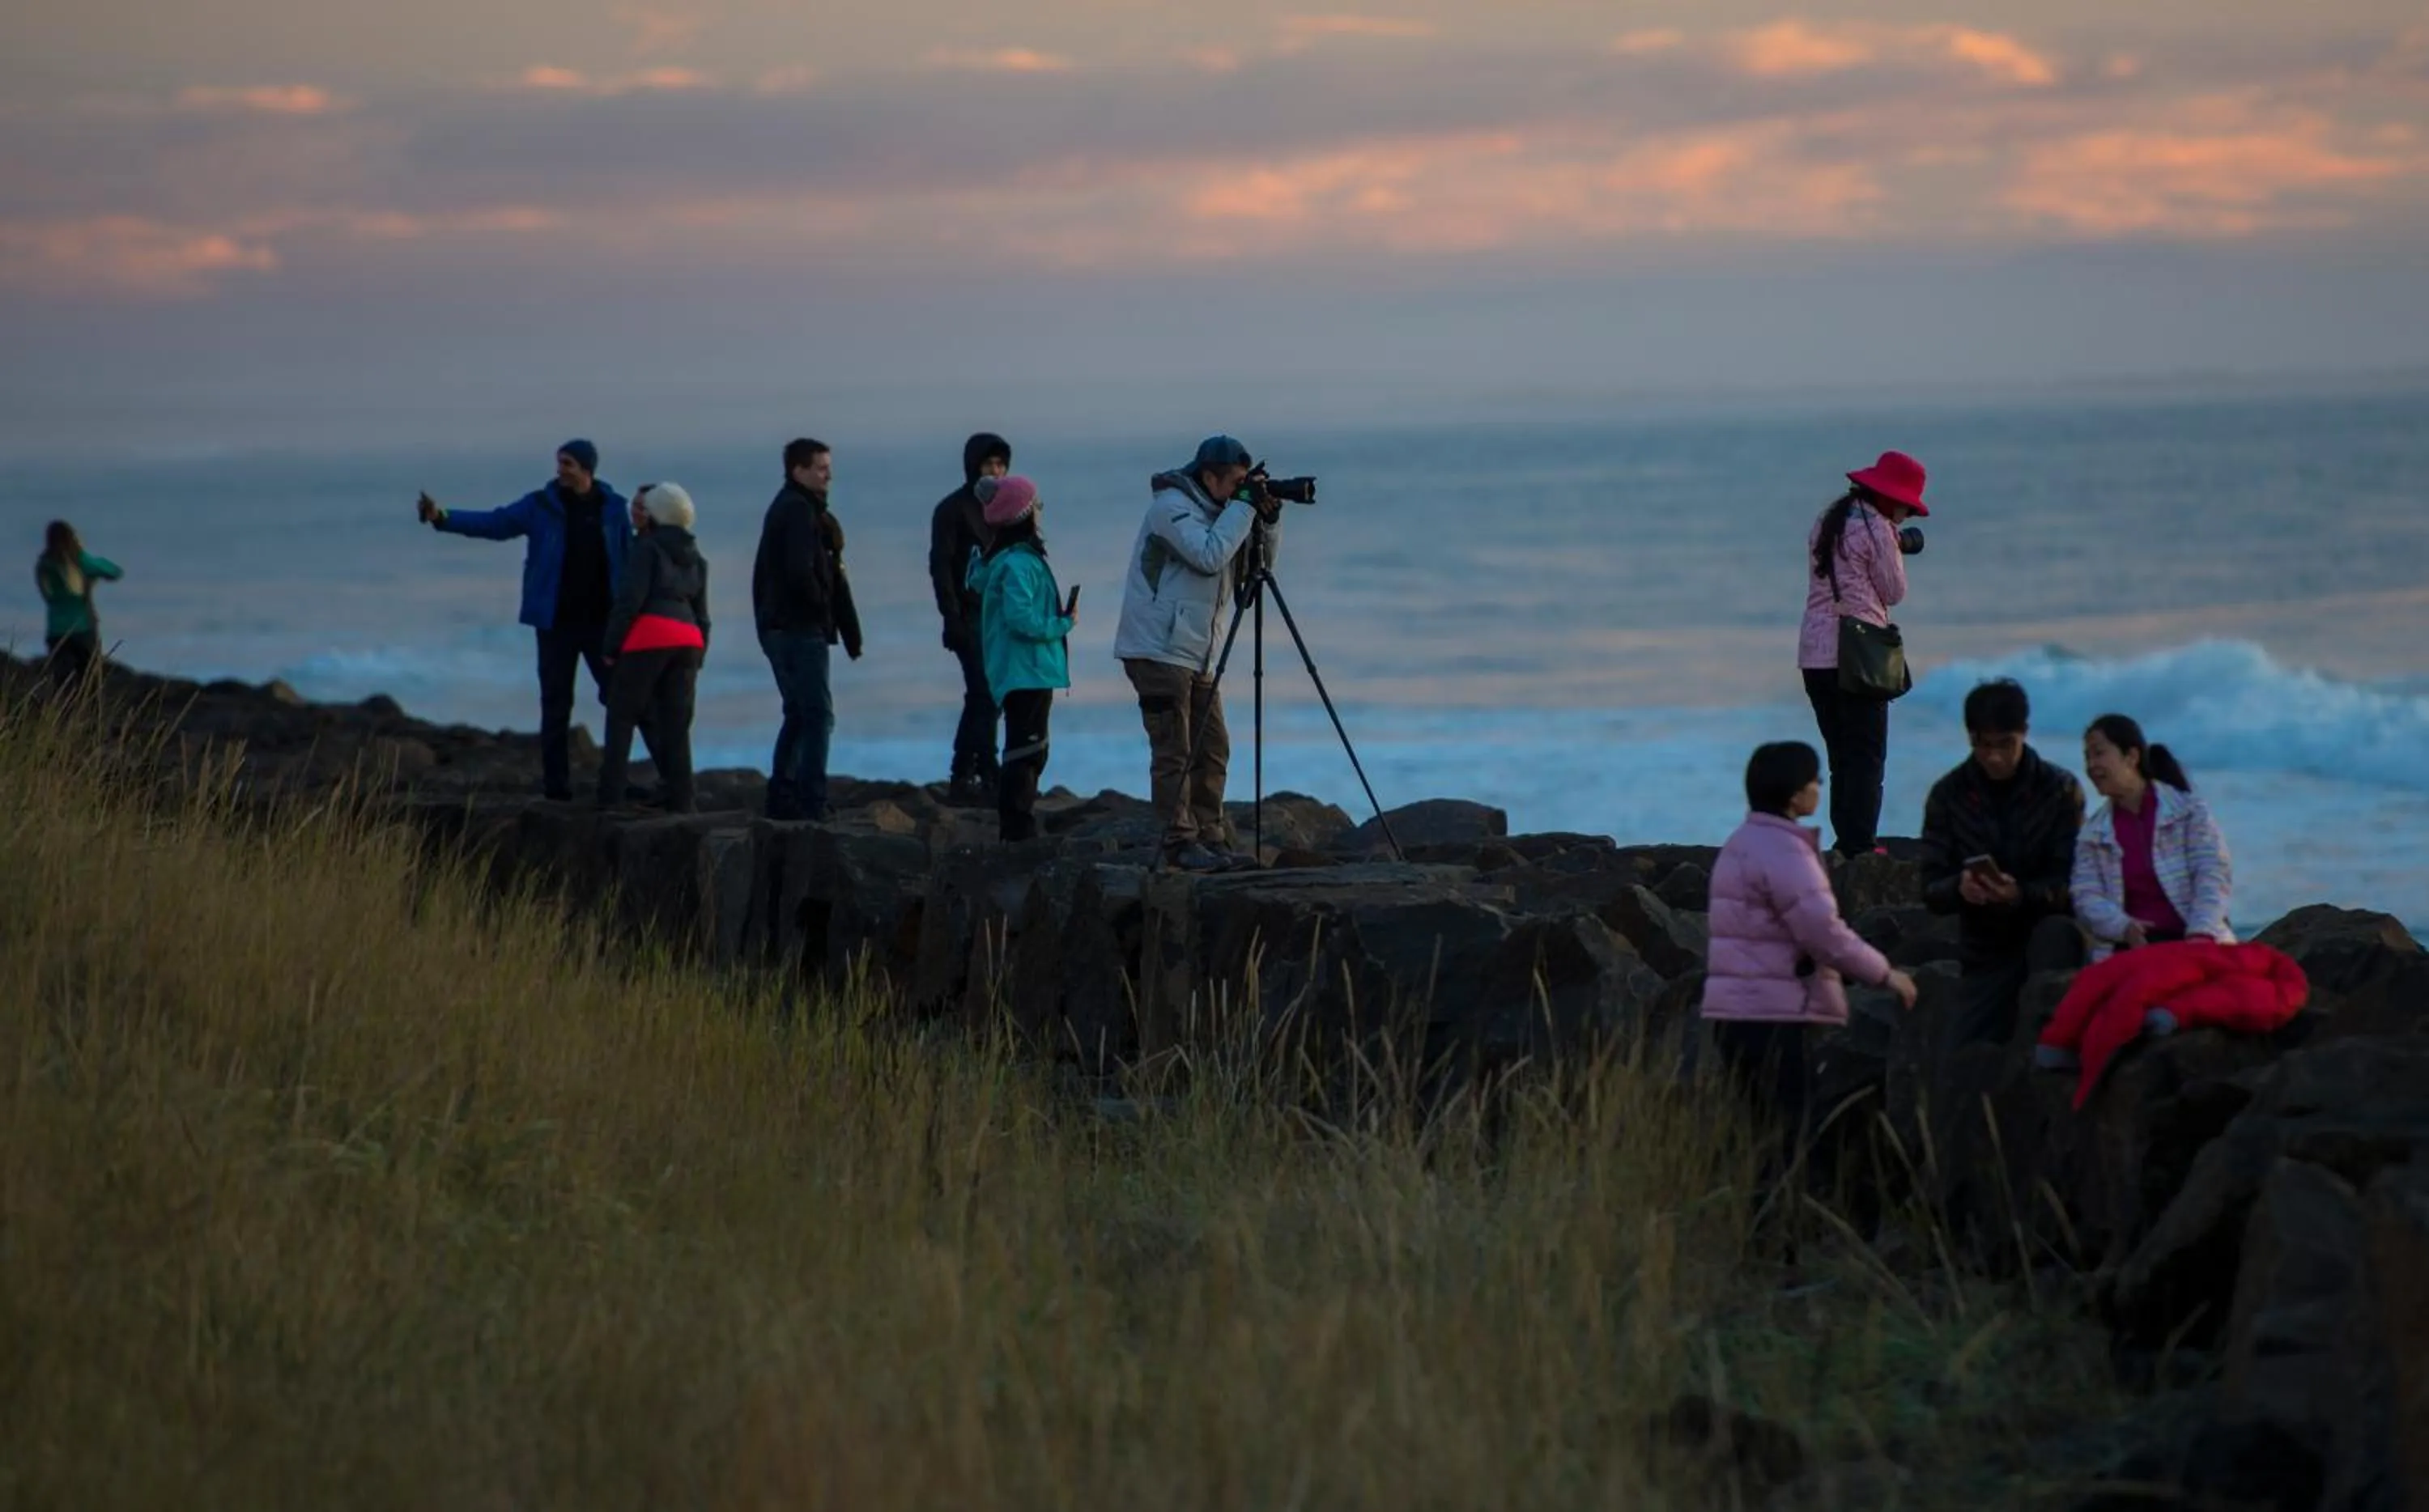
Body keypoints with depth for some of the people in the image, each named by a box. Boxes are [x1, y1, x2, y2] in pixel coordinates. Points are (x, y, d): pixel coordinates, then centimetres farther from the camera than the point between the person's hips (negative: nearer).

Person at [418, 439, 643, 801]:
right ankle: (556, 782, 6)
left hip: (603, 620, 0)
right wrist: (442, 517, -18)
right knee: (556, 702, 2)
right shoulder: (541, 505, -2)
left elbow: (628, 561, 2)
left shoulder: (613, 507, 0)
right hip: (556, 621, 0)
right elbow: (492, 524, -6)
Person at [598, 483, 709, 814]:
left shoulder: (648, 547, 0)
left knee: (621, 717, 1)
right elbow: (702, 614, 22)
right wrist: (697, 662, 23)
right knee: (676, 725, 7)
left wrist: (612, 647, -6)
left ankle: (610, 795, -5)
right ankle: (680, 800, 0)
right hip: (688, 641, 6)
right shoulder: (695, 557, 21)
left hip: (649, 638, -6)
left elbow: (631, 598, -10)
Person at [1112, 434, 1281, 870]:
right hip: (1159, 650, -9)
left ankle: (1210, 836, 14)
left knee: (1213, 751, 9)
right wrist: (1244, 508, -19)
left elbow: (1261, 561, 15)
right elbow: (1210, 556, -26)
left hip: (1196, 654, 9)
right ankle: (1180, 842, -7)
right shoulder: (1171, 506, -13)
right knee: (1174, 753, -9)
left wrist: (1269, 518, -1)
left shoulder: (1215, 510, 14)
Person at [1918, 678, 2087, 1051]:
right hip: (1986, 950, 2)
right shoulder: (1949, 794, -1)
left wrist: (2022, 894, -34)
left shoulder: (2061, 789, -7)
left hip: (2046, 935, -2)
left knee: (2055, 934, -36)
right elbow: (1931, 890, -4)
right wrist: (1959, 888, -29)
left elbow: (2072, 882, -13)